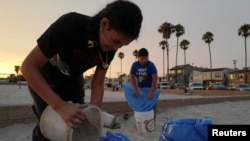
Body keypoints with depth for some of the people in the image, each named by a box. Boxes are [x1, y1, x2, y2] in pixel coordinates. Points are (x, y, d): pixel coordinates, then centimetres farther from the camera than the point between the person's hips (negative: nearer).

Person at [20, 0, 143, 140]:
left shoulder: (110, 47, -20)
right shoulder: (69, 24, -36)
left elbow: (98, 83, -12)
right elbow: (28, 66, -34)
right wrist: (60, 106, -43)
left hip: (73, 79, 4)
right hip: (43, 76, -4)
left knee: (79, 124, -1)